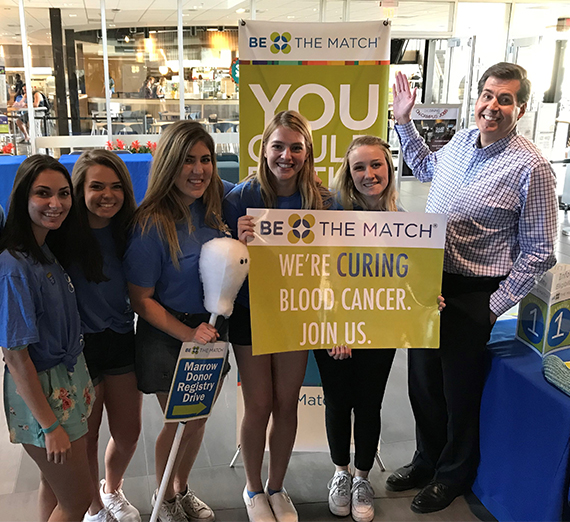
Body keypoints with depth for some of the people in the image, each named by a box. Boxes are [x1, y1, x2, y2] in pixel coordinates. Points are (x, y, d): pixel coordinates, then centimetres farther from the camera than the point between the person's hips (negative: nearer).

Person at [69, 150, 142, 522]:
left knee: (129, 433, 15)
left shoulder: (127, 230, -2)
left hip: (122, 340, 4)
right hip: (80, 347, -4)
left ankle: (113, 491, 47)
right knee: (87, 437, 12)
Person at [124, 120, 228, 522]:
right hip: (167, 337, -5)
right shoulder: (152, 223, -20)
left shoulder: (214, 209, -3)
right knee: (178, 422, 10)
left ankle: (182, 489, 45)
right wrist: (189, 334, -22)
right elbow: (140, 298, -17)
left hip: (212, 330, 5)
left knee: (199, 418, 19)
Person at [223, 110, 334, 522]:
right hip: (251, 314, -2)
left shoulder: (322, 201, -8)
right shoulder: (241, 198, -15)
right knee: (259, 406, 6)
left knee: (287, 403, 12)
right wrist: (241, 243, -33)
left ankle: (277, 487, 36)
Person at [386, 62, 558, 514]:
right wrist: (404, 121, 22)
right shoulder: (460, 142, 3)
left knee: (459, 391, 11)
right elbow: (425, 168, 28)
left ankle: (453, 475, 36)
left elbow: (540, 252, -12)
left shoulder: (531, 168, -15)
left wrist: (496, 305, -13)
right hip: (428, 282, 6)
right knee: (422, 380, 18)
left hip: (472, 295, -6)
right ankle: (428, 459, 42)